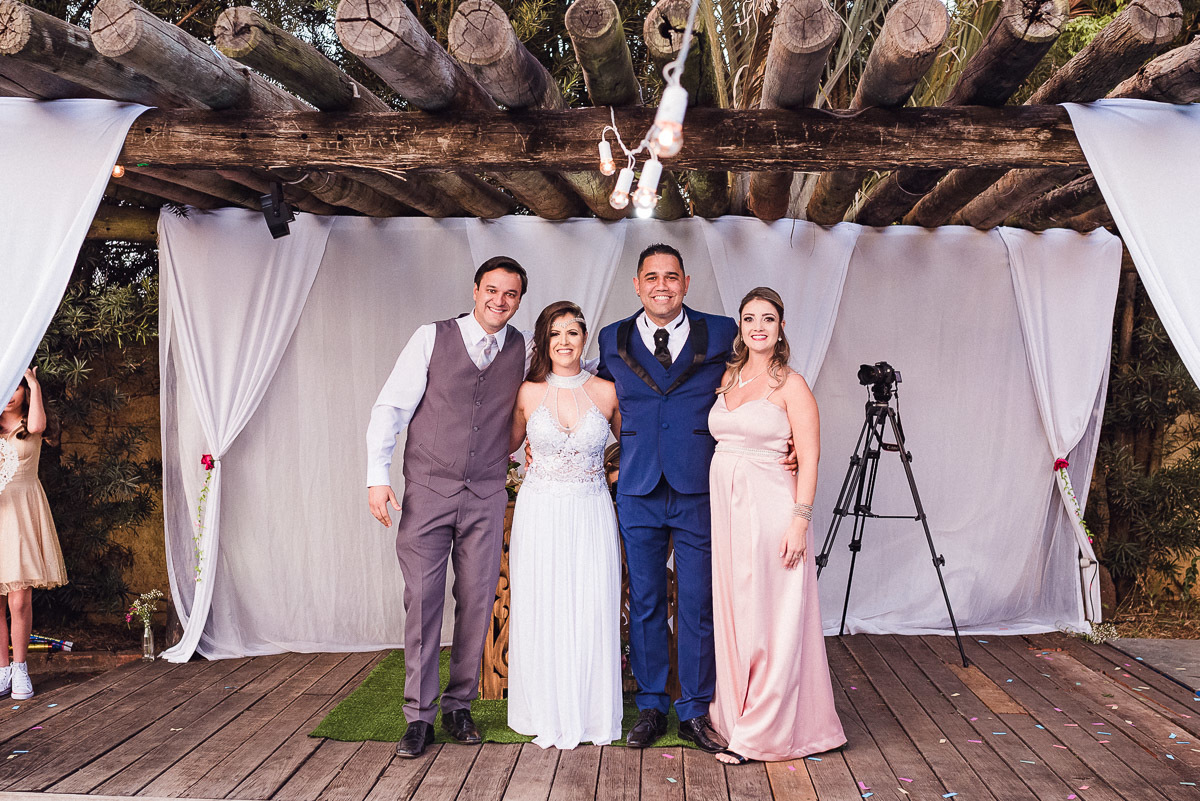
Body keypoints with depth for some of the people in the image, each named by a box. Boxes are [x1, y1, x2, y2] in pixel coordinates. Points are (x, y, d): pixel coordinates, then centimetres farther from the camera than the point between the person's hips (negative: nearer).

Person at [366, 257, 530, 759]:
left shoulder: (524, 350, 7)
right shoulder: (431, 339, 1)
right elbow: (390, 407, -2)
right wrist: (378, 475, -10)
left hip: (486, 496, 2)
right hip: (427, 490, -2)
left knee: (477, 601, 4)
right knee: (422, 600, -2)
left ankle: (459, 706, 19)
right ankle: (419, 716, 8)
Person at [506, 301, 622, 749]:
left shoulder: (607, 392, 0)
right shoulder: (528, 393, 0)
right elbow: (508, 445, 15)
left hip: (591, 514, 0)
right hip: (541, 514, 0)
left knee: (591, 612, 2)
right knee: (543, 611, 4)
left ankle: (591, 714, 18)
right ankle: (548, 715, 18)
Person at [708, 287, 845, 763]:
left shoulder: (791, 385, -5)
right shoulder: (729, 377, 13)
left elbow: (809, 459, -9)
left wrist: (800, 520, -18)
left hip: (769, 509, -6)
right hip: (726, 508, 6)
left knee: (769, 618, 0)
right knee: (733, 613, 12)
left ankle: (762, 733, 8)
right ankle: (734, 714, 26)